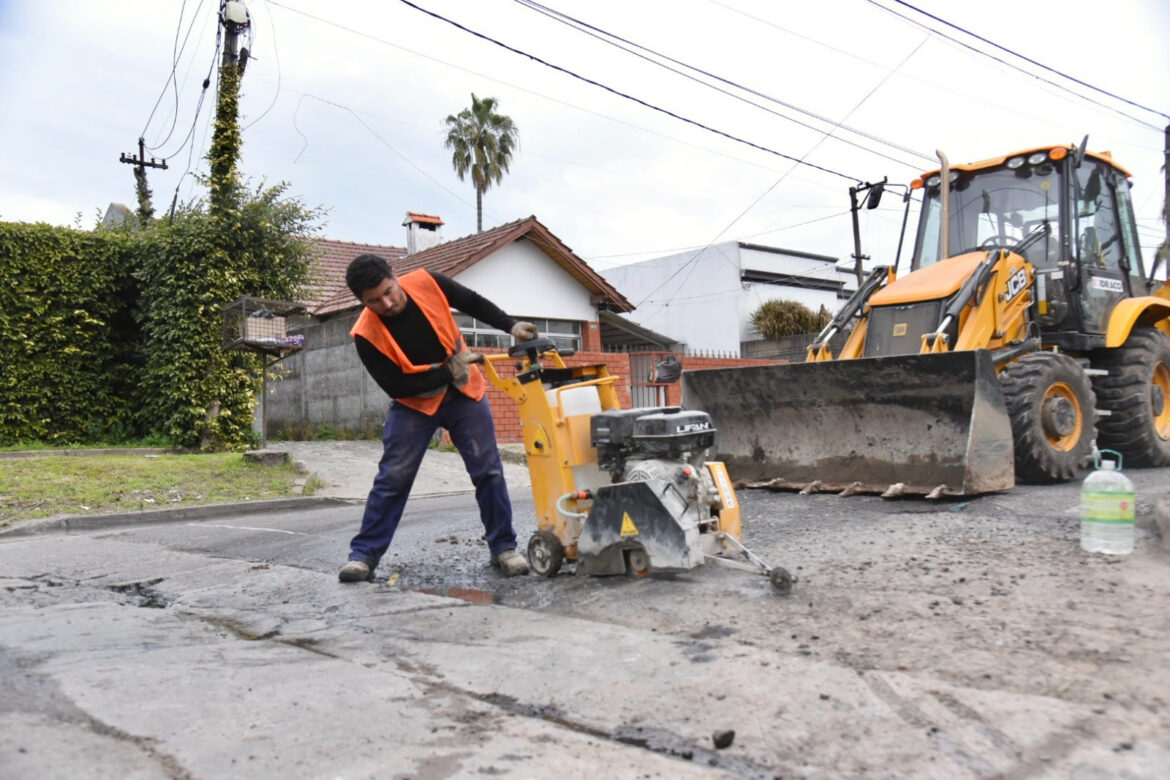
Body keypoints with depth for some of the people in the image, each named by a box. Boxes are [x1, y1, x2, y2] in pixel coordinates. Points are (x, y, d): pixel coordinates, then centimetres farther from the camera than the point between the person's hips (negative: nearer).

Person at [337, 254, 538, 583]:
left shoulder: (427, 283, -19)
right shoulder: (367, 335, -23)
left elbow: (474, 303, -2)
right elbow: (396, 387, -19)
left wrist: (511, 325, -11)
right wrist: (447, 373, -23)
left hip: (464, 390, 2)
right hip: (413, 402, -2)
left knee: (489, 471, -1)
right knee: (392, 477, -5)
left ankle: (504, 548, 10)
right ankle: (364, 554, 7)